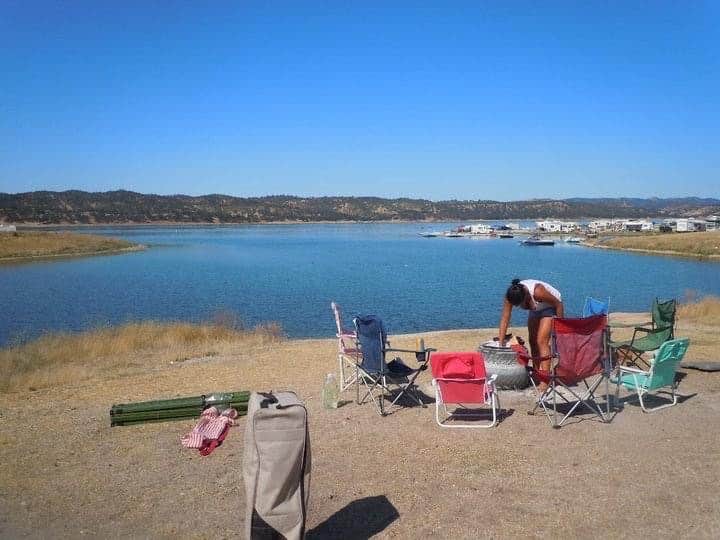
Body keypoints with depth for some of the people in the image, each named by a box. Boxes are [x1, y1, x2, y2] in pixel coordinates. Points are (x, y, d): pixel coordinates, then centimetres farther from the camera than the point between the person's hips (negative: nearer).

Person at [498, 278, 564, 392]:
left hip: (551, 307, -6)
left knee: (541, 341, -17)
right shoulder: (511, 295, -26)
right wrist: (500, 343, -22)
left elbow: (558, 304, -25)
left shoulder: (537, 292, -41)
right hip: (535, 309, 6)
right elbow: (504, 319, -21)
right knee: (532, 341, 6)